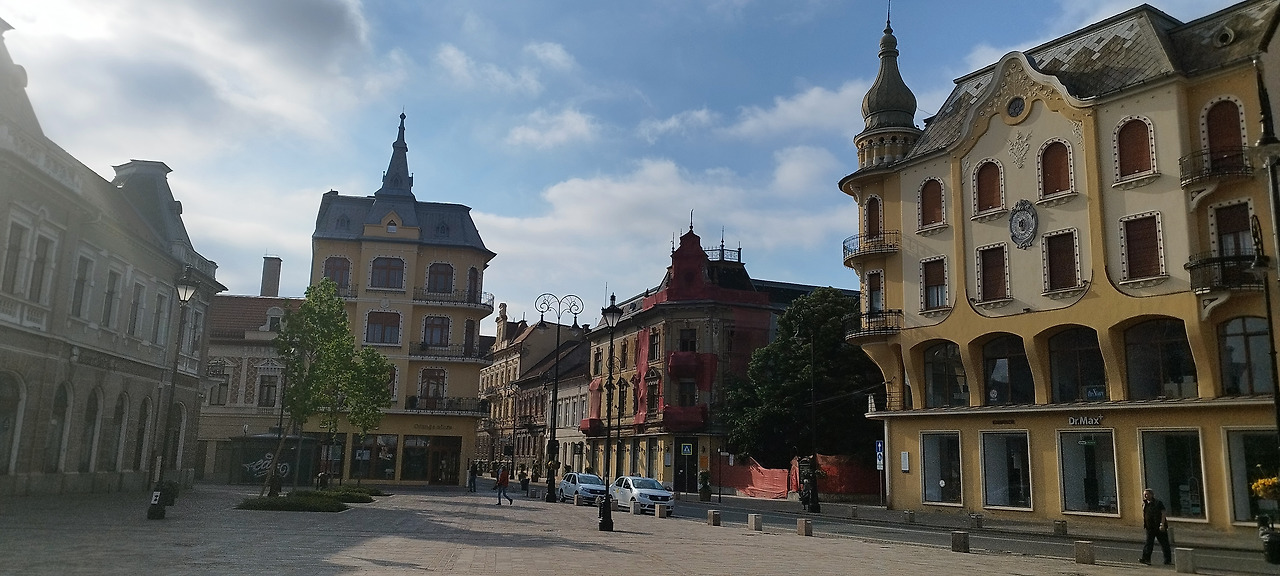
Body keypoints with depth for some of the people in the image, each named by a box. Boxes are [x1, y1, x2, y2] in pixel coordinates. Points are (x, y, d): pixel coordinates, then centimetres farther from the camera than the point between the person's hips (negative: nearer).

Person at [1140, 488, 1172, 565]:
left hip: (1159, 527, -6)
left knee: (1164, 543, 4)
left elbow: (1163, 514, -12)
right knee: (1149, 543, -2)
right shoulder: (1145, 504, 11)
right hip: (1150, 527, 6)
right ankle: (1146, 558, -7)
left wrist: (1162, 525, -19)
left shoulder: (1158, 503, -8)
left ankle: (1168, 560, 13)